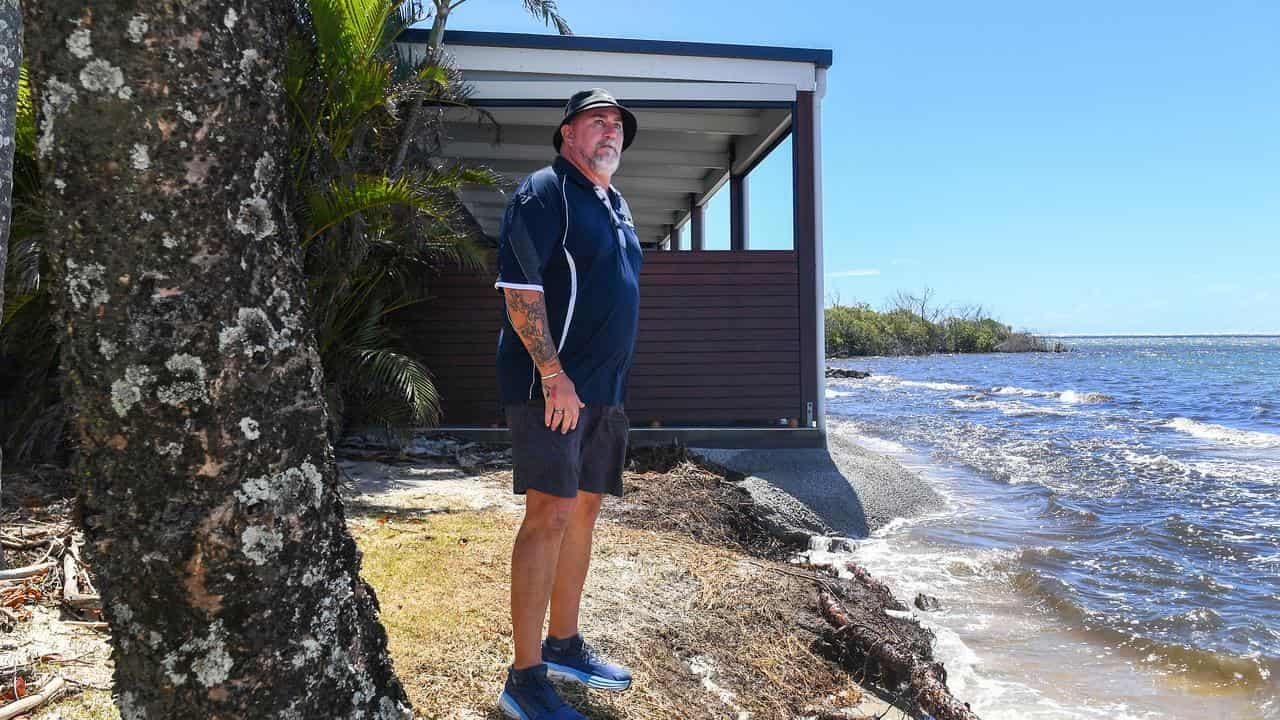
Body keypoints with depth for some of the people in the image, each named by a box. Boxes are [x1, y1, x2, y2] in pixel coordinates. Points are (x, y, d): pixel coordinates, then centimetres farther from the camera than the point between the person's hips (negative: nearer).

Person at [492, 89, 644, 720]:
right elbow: (519, 290, -18)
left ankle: (563, 645, 27)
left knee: (584, 509, 13)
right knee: (549, 515, -10)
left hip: (605, 388, 9)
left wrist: (611, 383, 19)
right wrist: (555, 377, -21)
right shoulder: (544, 192, -8)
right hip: (554, 385, -9)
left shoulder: (616, 205, 19)